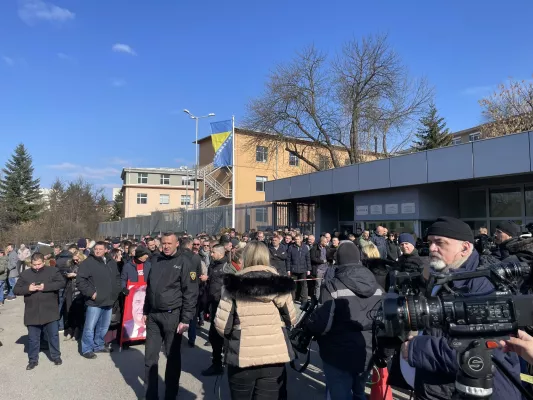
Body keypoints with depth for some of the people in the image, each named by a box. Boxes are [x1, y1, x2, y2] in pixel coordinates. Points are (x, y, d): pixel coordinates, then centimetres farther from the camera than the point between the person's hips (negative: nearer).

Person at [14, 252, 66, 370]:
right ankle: (33, 360, 29)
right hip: (32, 313, 2)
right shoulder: (25, 274, 4)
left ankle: (56, 356, 25)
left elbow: (62, 283, -13)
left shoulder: (53, 271, -3)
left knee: (53, 335, 9)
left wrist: (45, 286, -22)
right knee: (33, 338, 13)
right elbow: (16, 290, 5)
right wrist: (28, 288, -15)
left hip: (49, 312, -2)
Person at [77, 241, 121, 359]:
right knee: (90, 327, 0)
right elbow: (80, 280, -14)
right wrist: (90, 293, -17)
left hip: (109, 301, 6)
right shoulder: (88, 263, -10)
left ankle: (99, 345, 32)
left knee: (104, 326, 17)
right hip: (95, 302, -6)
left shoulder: (112, 263, 10)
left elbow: (117, 278, 21)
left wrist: (116, 291, 11)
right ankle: (87, 349, 16)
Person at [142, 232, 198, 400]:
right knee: (150, 357, 10)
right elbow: (150, 288, 16)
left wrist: (185, 319, -14)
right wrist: (146, 311, 14)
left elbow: (191, 293, -11)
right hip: (153, 315, 5)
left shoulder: (183, 262, -9)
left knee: (173, 356, 9)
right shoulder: (155, 261, 7)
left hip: (172, 316, -5)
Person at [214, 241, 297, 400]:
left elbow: (221, 324, -8)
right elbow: (291, 320, 5)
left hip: (242, 357, 0)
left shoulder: (234, 285, -8)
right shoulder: (280, 284, -4)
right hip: (274, 356, 1)